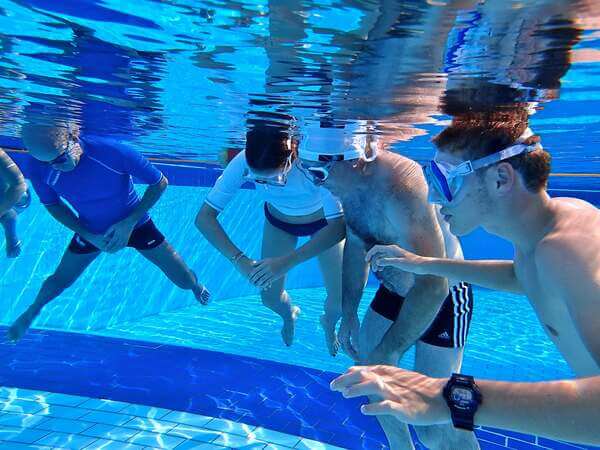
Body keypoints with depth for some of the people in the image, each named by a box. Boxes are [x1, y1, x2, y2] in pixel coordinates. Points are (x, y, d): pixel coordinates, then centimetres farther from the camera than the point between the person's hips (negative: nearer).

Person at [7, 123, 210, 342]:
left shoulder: (112, 151, -37)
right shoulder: (37, 167, -25)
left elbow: (159, 182, -22)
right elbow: (52, 204, -4)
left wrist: (129, 222, -25)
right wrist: (89, 236, -16)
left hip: (135, 225, -2)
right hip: (90, 232, 2)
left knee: (184, 281, 4)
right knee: (60, 279, 20)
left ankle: (196, 286, 44)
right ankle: (32, 311, 57)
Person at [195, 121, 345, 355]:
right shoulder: (243, 163, -33)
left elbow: (339, 226, -41)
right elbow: (204, 218, -29)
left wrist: (287, 261, -49)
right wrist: (239, 259, -42)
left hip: (324, 224, -2)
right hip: (278, 221, 2)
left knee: (340, 301, -3)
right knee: (270, 297, 2)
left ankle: (329, 322, 36)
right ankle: (289, 314, 41)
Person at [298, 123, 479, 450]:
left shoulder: (399, 185, -35)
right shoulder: (349, 182, -8)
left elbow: (433, 286, -36)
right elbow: (356, 245, 6)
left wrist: (387, 353, -30)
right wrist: (349, 313, 5)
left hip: (441, 300, -8)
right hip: (393, 292, 8)